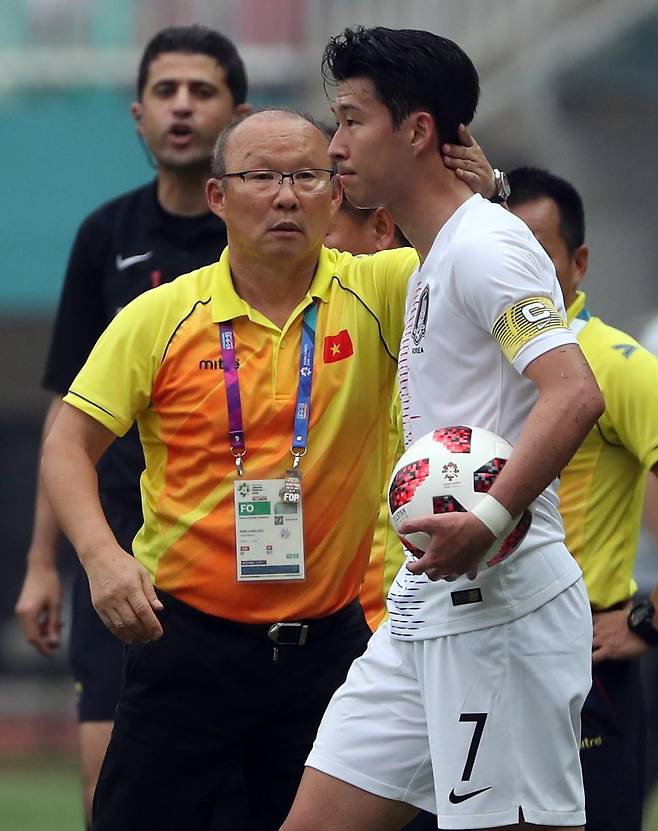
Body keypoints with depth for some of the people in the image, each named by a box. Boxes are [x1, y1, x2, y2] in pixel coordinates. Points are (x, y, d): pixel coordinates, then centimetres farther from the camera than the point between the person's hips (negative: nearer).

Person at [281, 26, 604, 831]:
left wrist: (489, 520, -33)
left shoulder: (485, 244, -11)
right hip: (424, 610, 10)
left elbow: (574, 394, -24)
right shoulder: (430, 262, 20)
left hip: (500, 605, -10)